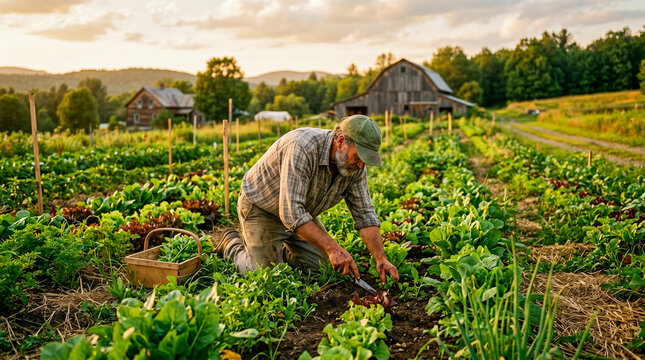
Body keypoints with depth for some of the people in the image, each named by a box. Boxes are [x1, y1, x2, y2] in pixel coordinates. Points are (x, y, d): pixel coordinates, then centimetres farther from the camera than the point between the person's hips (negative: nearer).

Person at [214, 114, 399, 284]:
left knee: (320, 269, 2)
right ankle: (232, 243, 17)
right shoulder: (302, 148, -38)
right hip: (261, 207, -7)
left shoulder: (355, 167, -15)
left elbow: (365, 215, -9)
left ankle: (277, 248, 25)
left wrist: (381, 258, -21)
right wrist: (332, 247, -44)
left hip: (302, 211, 7)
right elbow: (291, 213, -41)